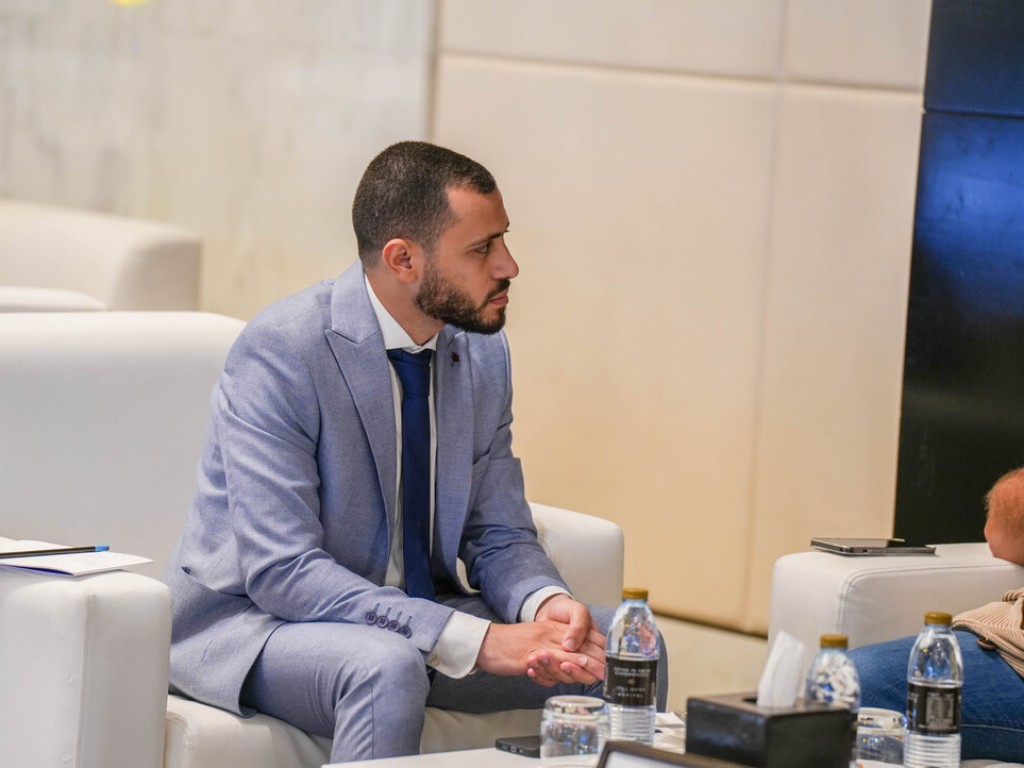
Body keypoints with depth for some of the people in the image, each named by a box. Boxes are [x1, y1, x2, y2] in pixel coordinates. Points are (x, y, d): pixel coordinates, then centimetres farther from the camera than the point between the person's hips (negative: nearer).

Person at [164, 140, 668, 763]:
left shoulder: (484, 355, 1)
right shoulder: (280, 350, -21)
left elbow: (500, 536, 7)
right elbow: (281, 570, -27)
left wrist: (547, 605, -18)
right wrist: (477, 640, -32)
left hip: (413, 618, 7)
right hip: (254, 619, -7)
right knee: (388, 667, -37)